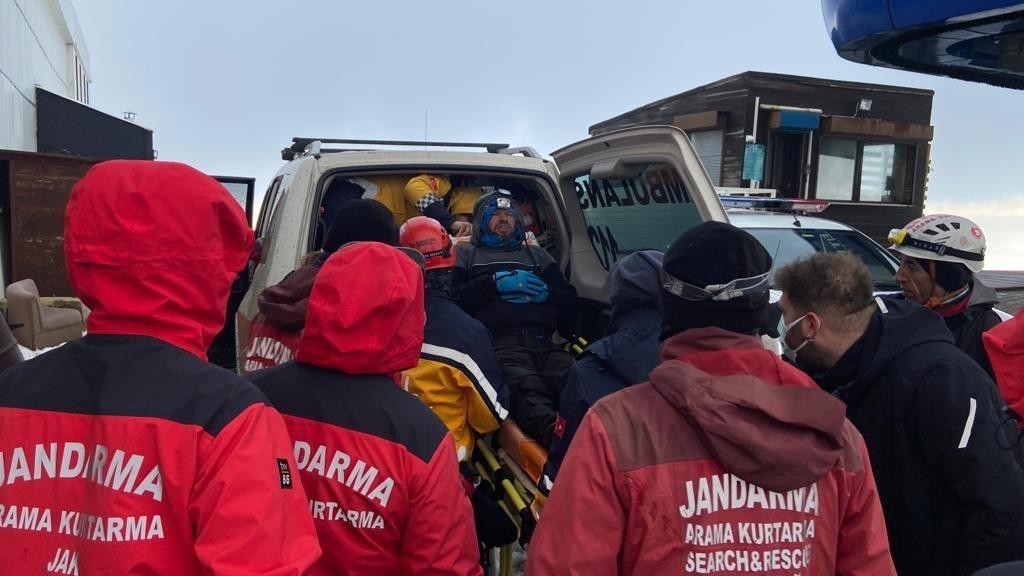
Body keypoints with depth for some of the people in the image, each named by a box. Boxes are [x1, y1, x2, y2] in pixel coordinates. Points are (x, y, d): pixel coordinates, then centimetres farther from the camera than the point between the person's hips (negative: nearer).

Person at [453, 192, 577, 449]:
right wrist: (495, 283, 1)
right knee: (528, 390, -40)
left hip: (543, 342, 4)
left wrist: (545, 292, 5)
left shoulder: (536, 254, 37)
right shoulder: (466, 253, 29)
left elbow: (570, 299, 26)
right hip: (499, 344, -3)